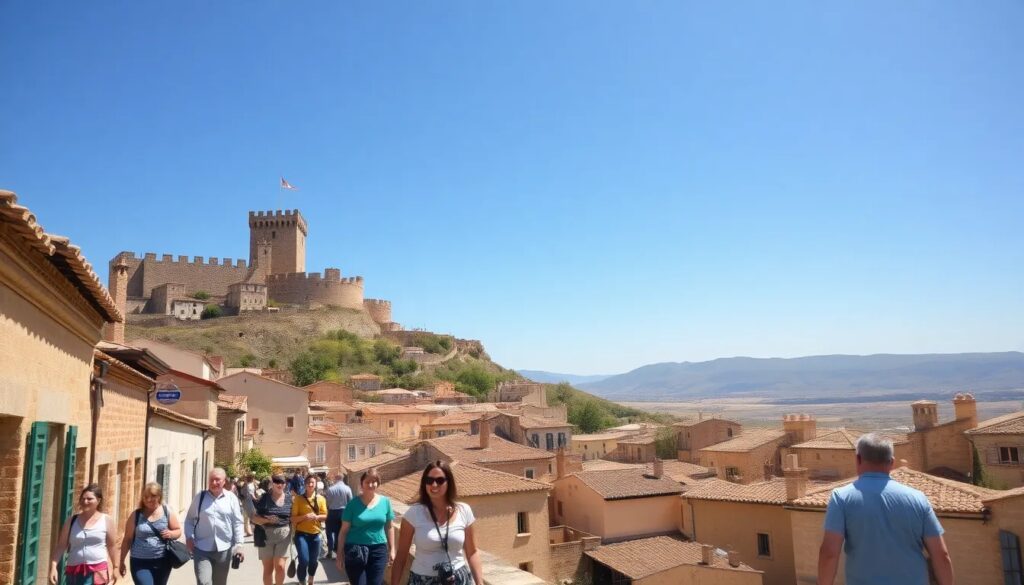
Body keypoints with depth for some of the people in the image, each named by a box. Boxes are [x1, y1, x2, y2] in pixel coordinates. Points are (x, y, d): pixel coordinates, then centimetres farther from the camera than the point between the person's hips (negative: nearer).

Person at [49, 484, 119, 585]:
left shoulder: (106, 521, 1)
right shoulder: (72, 521, 5)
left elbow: (112, 546, 6)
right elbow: (61, 546, 4)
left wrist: (115, 567, 8)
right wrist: (53, 567, -6)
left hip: (97, 571, -3)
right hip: (74, 573, 3)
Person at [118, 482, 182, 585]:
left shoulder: (167, 513, 1)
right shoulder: (136, 515, -1)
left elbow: (178, 530, 9)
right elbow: (127, 539, 5)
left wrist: (171, 534, -13)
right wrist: (122, 561, 7)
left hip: (162, 562, 2)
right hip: (140, 562, -2)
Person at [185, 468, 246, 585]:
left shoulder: (231, 498, 1)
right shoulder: (200, 497, 1)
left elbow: (237, 523, 1)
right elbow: (189, 519, 8)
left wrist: (239, 545, -4)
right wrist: (189, 537, -7)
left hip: (224, 549, 1)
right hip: (202, 549, -1)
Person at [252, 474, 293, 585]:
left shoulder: (289, 498, 2)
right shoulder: (265, 498, -5)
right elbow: (254, 518, -5)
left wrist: (292, 534, 1)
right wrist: (267, 520, -22)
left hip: (284, 536, 1)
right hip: (266, 535, 0)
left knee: (280, 566, -9)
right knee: (268, 569, 7)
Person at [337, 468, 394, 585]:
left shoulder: (385, 502, 1)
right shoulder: (353, 504, -6)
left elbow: (389, 527, 8)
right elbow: (344, 530, -3)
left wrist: (392, 549, 5)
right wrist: (340, 553, -3)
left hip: (378, 550, 2)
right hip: (355, 551, -2)